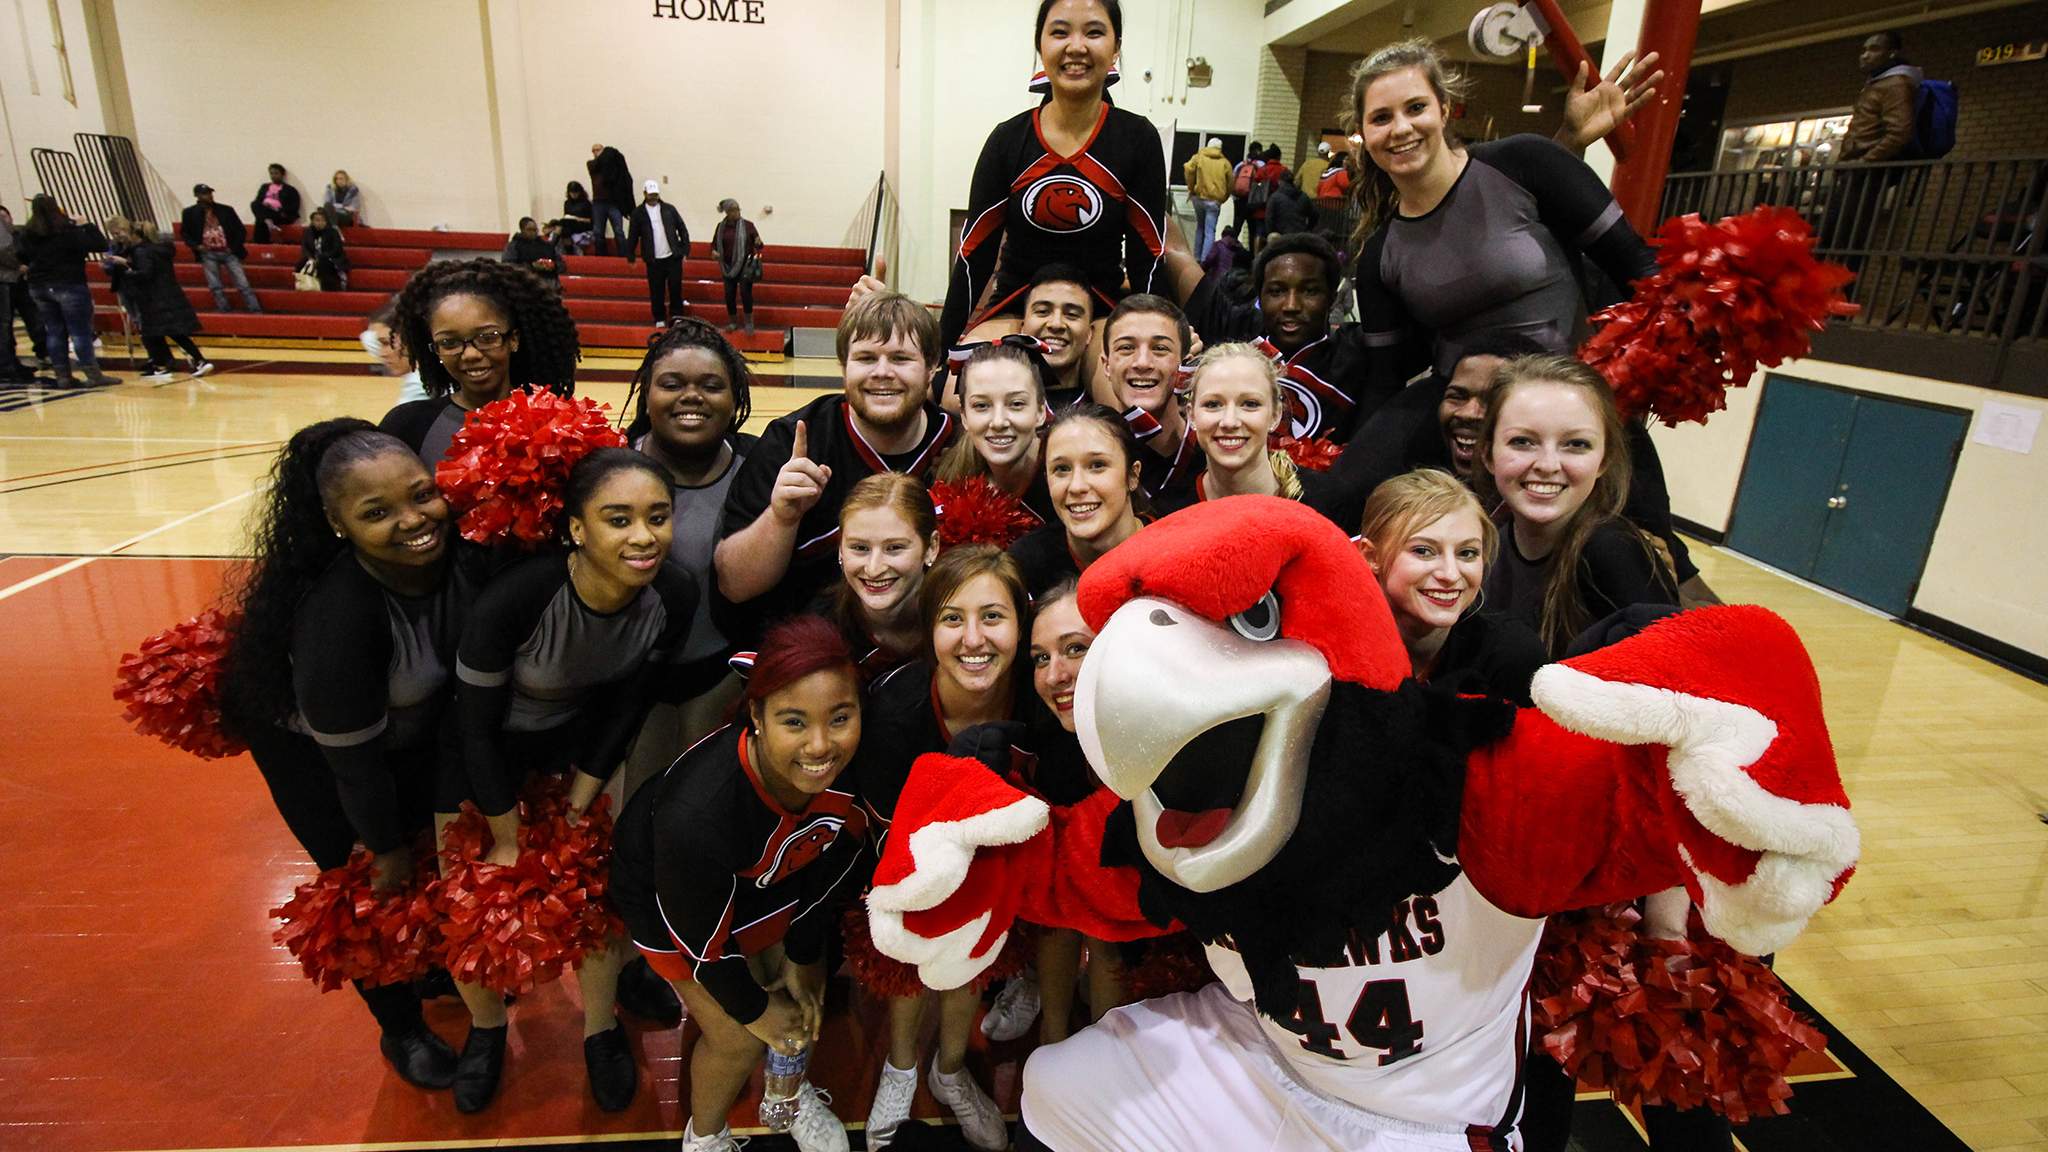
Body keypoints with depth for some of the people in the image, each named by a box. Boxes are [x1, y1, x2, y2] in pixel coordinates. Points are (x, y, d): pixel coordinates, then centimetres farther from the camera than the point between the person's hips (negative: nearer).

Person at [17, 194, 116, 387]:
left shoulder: (27, 233, 5)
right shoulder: (68, 231, -13)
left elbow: (23, 258, 15)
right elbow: (100, 245, -15)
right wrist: (86, 225, -3)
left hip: (38, 287, 5)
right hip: (69, 286, -5)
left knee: (54, 332, 10)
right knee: (80, 331, -5)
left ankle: (62, 376, 10)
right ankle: (93, 375, -8)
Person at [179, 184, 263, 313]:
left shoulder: (226, 210, 2)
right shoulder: (190, 213, 3)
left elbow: (239, 229, 6)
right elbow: (184, 232, 12)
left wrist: (234, 247, -3)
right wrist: (195, 246, -4)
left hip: (228, 252, 0)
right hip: (208, 254, 1)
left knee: (243, 284, -4)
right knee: (215, 287, -1)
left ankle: (256, 311, -4)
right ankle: (224, 312, 4)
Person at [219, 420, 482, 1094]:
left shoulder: (466, 548, -28)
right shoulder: (336, 615, -39)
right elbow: (353, 759, -24)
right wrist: (386, 847, -12)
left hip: (417, 723, 5)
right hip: (313, 746, -4)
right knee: (374, 886, 9)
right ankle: (400, 1030, 36)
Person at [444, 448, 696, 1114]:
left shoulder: (674, 597, -26)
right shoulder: (514, 596, -38)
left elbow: (626, 708, -9)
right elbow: (477, 727, -21)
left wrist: (576, 811, -4)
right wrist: (509, 840, -11)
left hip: (582, 730, 3)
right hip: (487, 741, -2)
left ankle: (601, 1029, 30)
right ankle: (486, 1025, 36)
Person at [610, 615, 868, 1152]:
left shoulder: (857, 767, -31)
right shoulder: (696, 812, -45)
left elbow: (829, 863, -8)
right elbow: (702, 937, -24)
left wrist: (803, 956, 4)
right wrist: (754, 1010, -7)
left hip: (768, 876, 4)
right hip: (666, 893, -4)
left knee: (805, 996, 11)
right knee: (739, 1038, 3)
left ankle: (791, 1097, 45)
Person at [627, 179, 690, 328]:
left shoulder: (669, 209, 4)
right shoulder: (638, 213, 2)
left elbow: (682, 229, 6)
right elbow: (633, 236, 5)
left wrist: (685, 250, -1)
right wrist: (630, 257, 3)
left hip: (673, 256, 0)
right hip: (653, 260, 0)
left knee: (675, 287, 0)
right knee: (656, 291, 3)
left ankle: (676, 315, 14)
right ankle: (659, 318, 16)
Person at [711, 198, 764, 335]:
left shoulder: (748, 225, -4)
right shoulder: (721, 227, 3)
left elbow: (758, 244, -1)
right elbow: (714, 244, 13)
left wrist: (758, 244, -24)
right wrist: (714, 251, -9)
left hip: (745, 265, -3)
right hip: (728, 266, 3)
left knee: (745, 292, -12)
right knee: (729, 294, 5)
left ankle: (749, 322, 4)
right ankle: (732, 321, 22)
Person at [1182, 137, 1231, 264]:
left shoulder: (1199, 157, 6)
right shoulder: (1225, 163, 5)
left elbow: (1188, 169, -10)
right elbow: (1230, 184, 2)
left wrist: (1191, 188, -1)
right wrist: (1223, 198, 13)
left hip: (1199, 197, 2)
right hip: (1215, 200, -2)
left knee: (1200, 227, 18)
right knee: (1210, 231, -1)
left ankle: (1197, 258, 18)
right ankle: (1205, 260, -12)